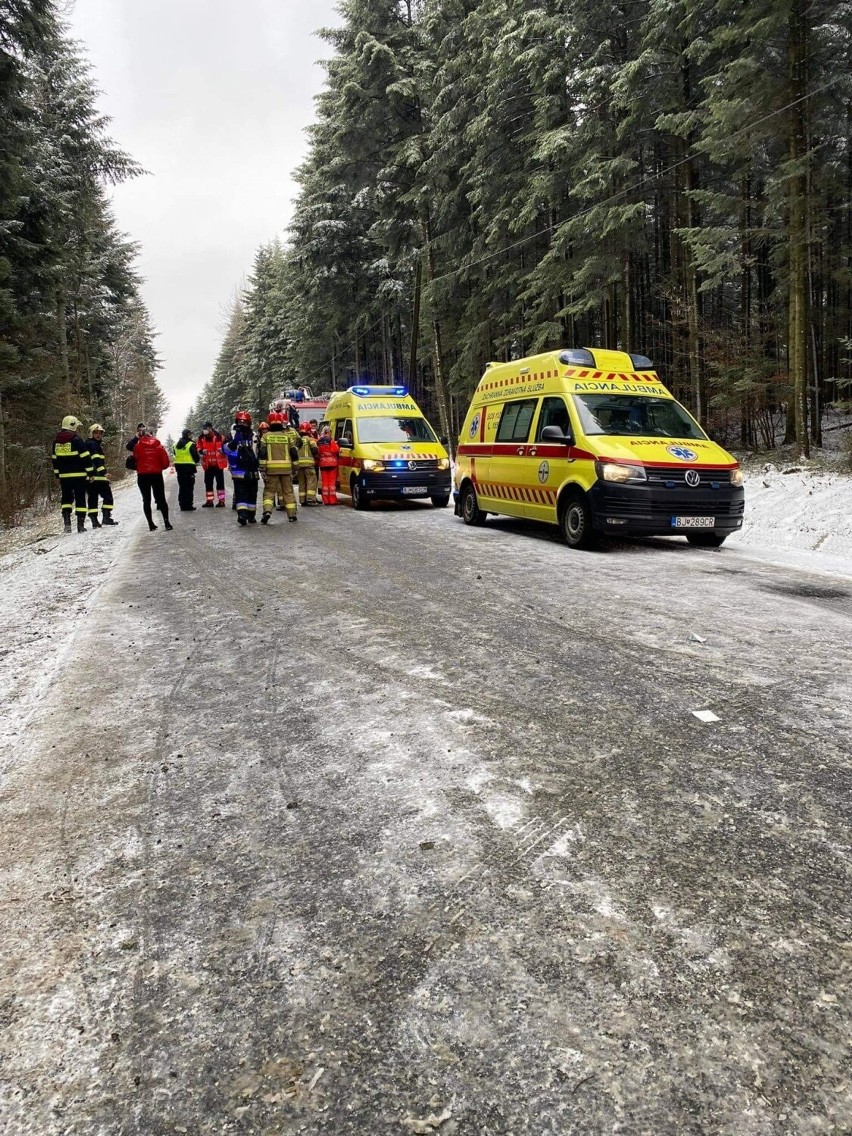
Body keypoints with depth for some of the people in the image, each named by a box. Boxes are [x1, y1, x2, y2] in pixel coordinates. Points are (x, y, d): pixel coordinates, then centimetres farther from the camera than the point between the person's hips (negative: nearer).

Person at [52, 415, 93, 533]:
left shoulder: (56, 440, 11)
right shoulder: (76, 439, -9)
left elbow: (54, 459, 17)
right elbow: (85, 457, -11)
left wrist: (57, 474, 23)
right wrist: (90, 472, -5)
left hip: (64, 476, 5)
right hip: (78, 475, -5)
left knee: (66, 498, 15)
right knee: (80, 499, 0)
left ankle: (66, 522, 2)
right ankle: (80, 525, -2)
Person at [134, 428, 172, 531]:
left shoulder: (138, 446, -3)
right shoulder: (159, 445, -1)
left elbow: (135, 460, 0)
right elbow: (165, 462, -3)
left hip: (142, 475, 0)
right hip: (157, 475, 1)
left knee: (146, 500, 8)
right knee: (161, 498, 6)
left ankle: (151, 524, 5)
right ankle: (166, 522, -7)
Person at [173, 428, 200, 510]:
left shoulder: (176, 444, 11)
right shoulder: (191, 444, -11)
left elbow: (175, 455, 14)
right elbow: (196, 456, -10)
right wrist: (196, 461, 10)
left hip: (179, 466, 6)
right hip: (189, 467, -6)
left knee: (182, 487, 13)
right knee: (189, 487, -1)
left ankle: (182, 506, 15)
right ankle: (188, 506, -3)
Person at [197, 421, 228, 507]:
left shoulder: (218, 437, -12)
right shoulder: (201, 438, 1)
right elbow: (198, 447, 10)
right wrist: (201, 451, -8)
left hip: (218, 463, -5)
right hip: (208, 464, 5)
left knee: (220, 482, 2)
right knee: (208, 482, 10)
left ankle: (221, 501, 6)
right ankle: (209, 501, 19)